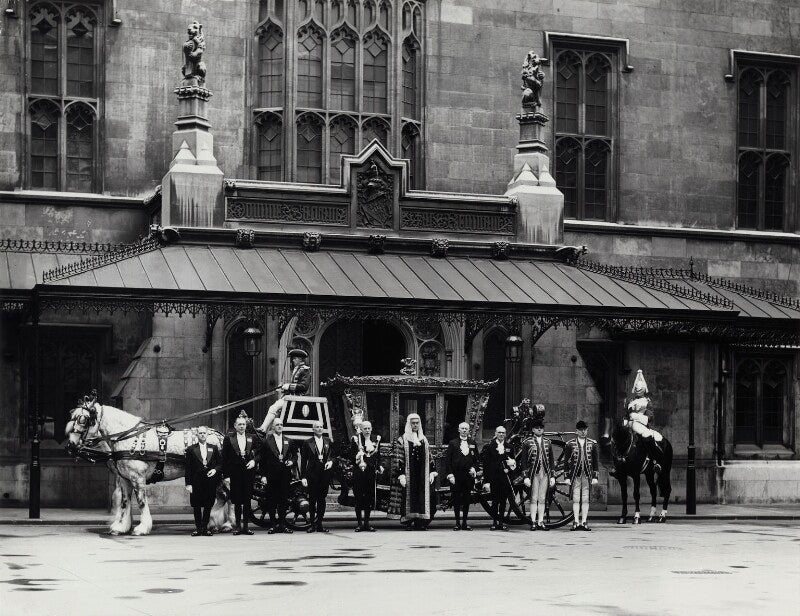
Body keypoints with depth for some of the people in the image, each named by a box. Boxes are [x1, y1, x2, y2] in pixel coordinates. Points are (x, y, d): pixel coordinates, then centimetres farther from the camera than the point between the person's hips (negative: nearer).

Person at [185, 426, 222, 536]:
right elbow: (188, 468, 1)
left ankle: (205, 527, 11)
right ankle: (198, 528, 10)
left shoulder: (213, 448, 12)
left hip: (210, 481, 1)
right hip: (196, 482, -1)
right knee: (197, 506, 2)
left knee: (208, 505, 3)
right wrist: (188, 483, -5)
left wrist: (215, 470, -9)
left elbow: (220, 463, 13)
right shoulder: (191, 449, 5)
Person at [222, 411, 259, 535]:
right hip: (235, 473, -1)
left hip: (249, 472, 2)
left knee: (247, 500, 2)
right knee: (237, 500, 1)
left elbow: (260, 453, 12)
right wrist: (226, 474, -5)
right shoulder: (228, 439, 3)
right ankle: (238, 525, 8)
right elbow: (225, 459, 1)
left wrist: (254, 461, -8)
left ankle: (246, 525, 7)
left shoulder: (253, 438, 9)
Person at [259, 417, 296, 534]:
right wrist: (263, 475, -7)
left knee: (284, 500, 5)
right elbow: (263, 460, -1)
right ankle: (273, 524, 5)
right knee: (272, 501, 0)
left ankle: (282, 524, 11)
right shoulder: (266, 442, 2)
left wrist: (291, 461, -2)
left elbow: (294, 455, 20)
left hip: (285, 475, 3)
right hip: (271, 475, -3)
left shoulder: (288, 441, 13)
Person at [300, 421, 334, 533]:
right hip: (312, 475, -2)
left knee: (322, 499, 5)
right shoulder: (307, 443, 1)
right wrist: (303, 477, -6)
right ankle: (313, 524, 6)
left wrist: (331, 461, -8)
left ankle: (319, 524, 11)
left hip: (325, 473, 2)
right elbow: (303, 461, 0)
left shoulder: (328, 441, 10)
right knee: (312, 499, -1)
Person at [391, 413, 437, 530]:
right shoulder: (402, 440, 1)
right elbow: (398, 459, -4)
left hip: (422, 475, 4)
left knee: (422, 497, -2)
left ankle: (421, 522, 0)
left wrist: (432, 472, 8)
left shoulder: (424, 440, 15)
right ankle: (408, 523, -3)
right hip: (408, 475, -4)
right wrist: (401, 475, -12)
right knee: (409, 497, -6)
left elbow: (429, 458, 17)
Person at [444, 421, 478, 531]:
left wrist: (474, 468, -6)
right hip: (456, 476, -2)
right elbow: (447, 460, 1)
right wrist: (450, 474, -8)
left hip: (469, 476, 2)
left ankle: (464, 522, 9)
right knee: (456, 500, -1)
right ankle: (457, 522, 5)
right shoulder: (453, 443, 5)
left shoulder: (473, 444, 13)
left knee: (467, 500, 3)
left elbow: (477, 459, 14)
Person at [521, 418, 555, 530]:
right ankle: (533, 522, 1)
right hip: (533, 473, -3)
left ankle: (541, 522, 8)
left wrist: (552, 476, 7)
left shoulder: (547, 442, 11)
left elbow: (551, 460, 13)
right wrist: (526, 477, -7)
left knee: (542, 499, 5)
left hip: (545, 474, 3)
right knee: (534, 499, -2)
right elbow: (524, 461, -1)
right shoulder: (527, 442, 1)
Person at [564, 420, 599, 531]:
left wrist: (595, 476, 2)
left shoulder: (592, 444, 7)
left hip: (587, 475, 1)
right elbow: (566, 461, 5)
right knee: (576, 499, -2)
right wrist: (567, 477, 0)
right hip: (575, 475, -1)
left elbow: (596, 461, 9)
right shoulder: (570, 444, 3)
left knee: (585, 499, 2)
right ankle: (576, 523, -1)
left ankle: (584, 523, 5)